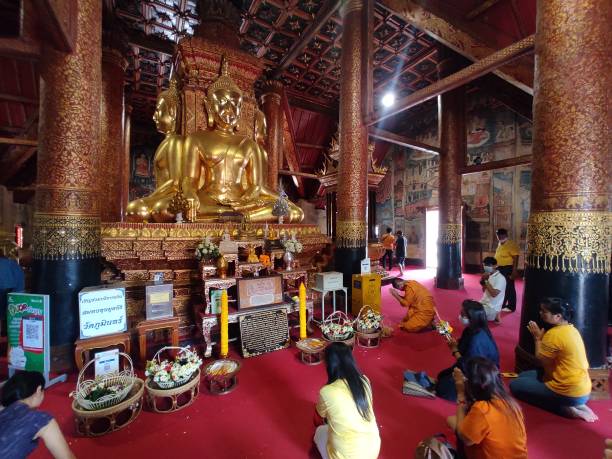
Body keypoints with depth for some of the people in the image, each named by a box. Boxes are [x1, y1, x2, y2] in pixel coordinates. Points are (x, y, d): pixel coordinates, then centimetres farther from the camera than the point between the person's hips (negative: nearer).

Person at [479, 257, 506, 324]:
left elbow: (494, 294, -27)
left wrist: (486, 281, -22)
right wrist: (483, 282, -4)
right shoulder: (489, 276, 7)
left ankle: (494, 316, 2)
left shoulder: (500, 278, -18)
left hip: (492, 308, -8)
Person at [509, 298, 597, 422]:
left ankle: (565, 408, -5)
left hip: (569, 393, -9)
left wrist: (537, 338, -7)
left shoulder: (554, 334, -24)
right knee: (524, 375, 20)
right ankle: (575, 405, 10)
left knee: (515, 385, 1)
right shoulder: (571, 329, 5)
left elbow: (540, 360, -15)